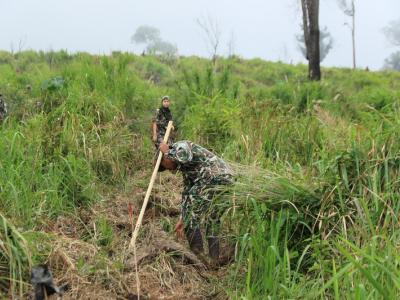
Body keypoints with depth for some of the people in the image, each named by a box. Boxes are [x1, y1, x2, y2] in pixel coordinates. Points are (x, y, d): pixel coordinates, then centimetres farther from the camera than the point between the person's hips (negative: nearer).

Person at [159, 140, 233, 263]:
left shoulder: (180, 146, 7)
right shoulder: (184, 167, 32)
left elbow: (186, 157, -19)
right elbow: (187, 193, 35)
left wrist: (168, 151, 1)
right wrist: (182, 220, 36)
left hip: (213, 178, -10)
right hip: (227, 179, 10)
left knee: (191, 216, 2)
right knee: (213, 220, 20)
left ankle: (198, 254, 7)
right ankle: (215, 259, 23)